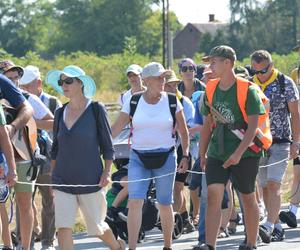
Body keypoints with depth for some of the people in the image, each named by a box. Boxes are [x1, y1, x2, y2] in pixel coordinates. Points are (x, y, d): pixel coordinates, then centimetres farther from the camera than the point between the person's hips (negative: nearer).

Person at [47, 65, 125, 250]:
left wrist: (107, 172, -11)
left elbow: (108, 145, -1)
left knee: (97, 227, 9)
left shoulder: (96, 110, -4)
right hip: (63, 180, 3)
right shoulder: (61, 113, 7)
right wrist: (52, 177, 13)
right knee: (63, 227, -10)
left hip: (90, 179, -3)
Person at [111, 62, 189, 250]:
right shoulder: (133, 102, 1)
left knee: (165, 204, 5)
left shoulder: (171, 101, 0)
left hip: (165, 157, 0)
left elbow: (184, 132, 6)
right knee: (135, 202, -13)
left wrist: (185, 156, -1)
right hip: (138, 158, 0)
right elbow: (115, 129, 0)